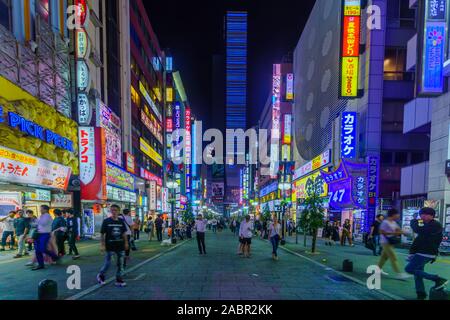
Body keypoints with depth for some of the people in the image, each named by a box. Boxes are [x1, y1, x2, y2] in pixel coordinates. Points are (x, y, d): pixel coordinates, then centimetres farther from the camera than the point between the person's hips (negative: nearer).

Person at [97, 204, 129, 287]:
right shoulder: (106, 221, -7)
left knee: (120, 264, 8)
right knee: (107, 263, 5)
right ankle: (101, 275, 32)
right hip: (110, 246, -3)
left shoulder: (121, 221, 3)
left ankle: (119, 280, 19)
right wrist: (102, 245, -10)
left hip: (120, 246, 4)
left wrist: (126, 243, 8)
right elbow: (102, 234, -6)